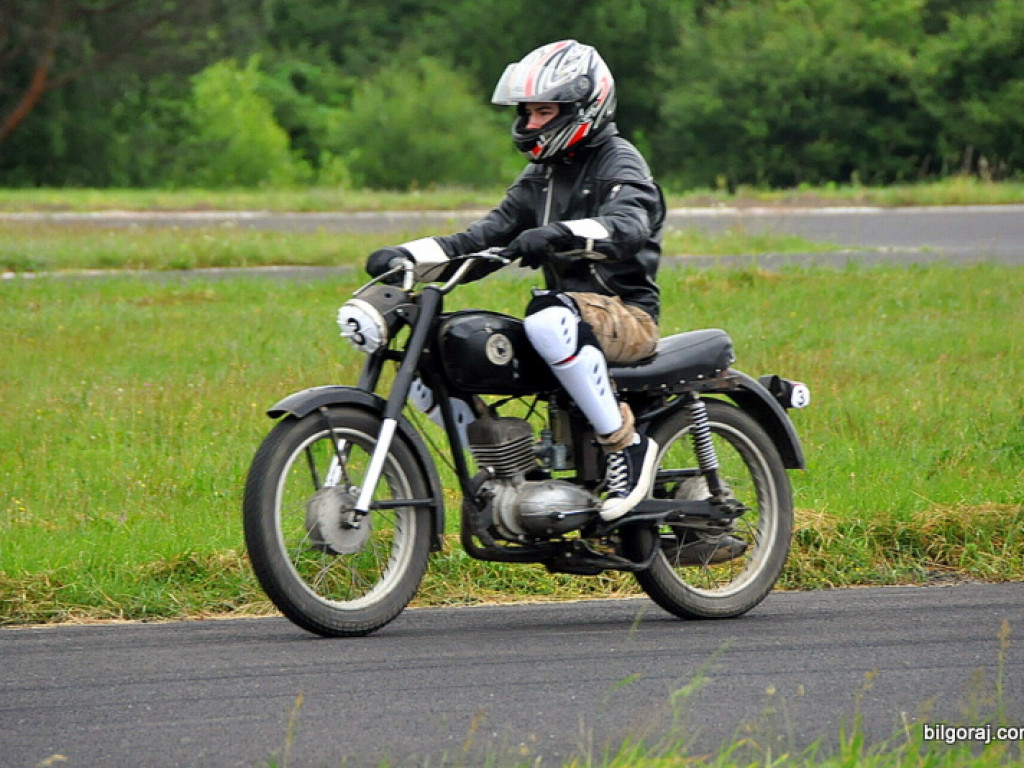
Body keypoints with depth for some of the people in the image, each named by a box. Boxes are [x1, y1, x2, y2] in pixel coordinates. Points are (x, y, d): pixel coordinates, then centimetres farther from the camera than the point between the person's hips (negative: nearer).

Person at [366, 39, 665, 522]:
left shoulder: (620, 164, -6)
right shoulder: (541, 175, 19)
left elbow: (627, 227, -27)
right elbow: (490, 233, 11)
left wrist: (560, 235, -46)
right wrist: (407, 255, -4)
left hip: (627, 315, -8)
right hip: (571, 309, 8)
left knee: (548, 320, -42)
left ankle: (626, 444, -28)